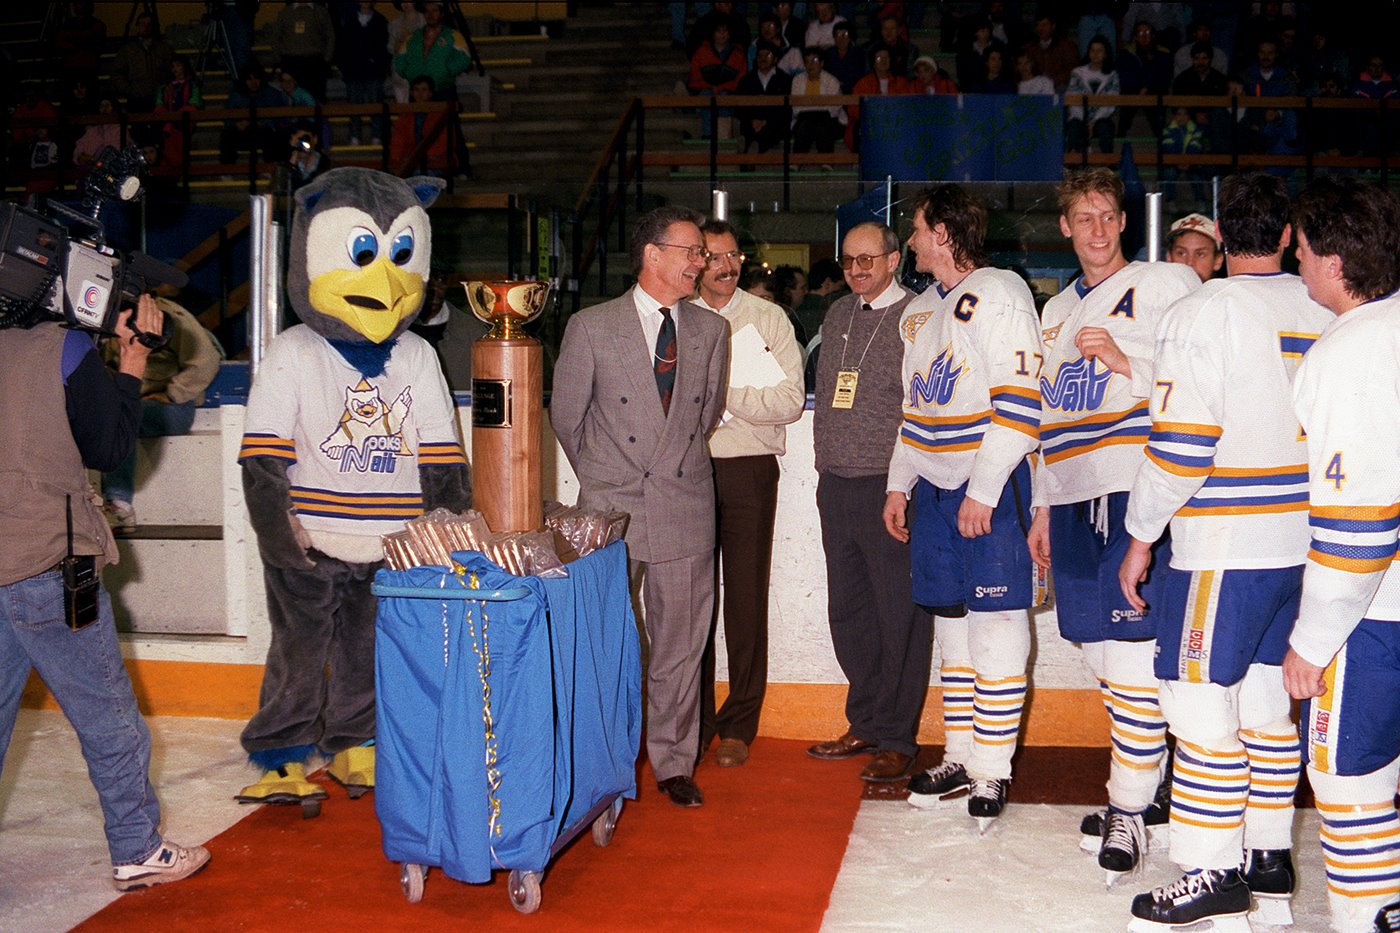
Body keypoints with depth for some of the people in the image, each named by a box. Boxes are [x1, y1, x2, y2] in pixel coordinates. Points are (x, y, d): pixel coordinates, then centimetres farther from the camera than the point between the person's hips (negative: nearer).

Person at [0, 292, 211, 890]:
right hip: (48, 566, -6)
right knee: (108, 717, 7)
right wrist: (133, 358, 1)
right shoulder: (67, 350, -12)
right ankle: (138, 852, 16)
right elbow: (108, 449, -3)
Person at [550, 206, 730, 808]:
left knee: (680, 645, 7)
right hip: (610, 506, -2)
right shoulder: (591, 327, -2)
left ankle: (673, 764, 22)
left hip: (685, 506, 3)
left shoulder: (711, 331, 8)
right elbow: (566, 415, 8)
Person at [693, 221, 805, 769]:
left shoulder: (768, 319, 6)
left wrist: (724, 395, -12)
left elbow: (790, 400, -3)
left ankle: (738, 727, 11)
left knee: (746, 599, 1)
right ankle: (695, 722, 14)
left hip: (748, 470, -1)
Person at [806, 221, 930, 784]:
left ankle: (896, 740, 7)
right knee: (848, 613, 12)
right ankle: (865, 725, 25)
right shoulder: (839, 315, 16)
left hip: (890, 486, -7)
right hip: (836, 485, 7)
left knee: (899, 617, -1)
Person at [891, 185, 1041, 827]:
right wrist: (899, 484, 17)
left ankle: (992, 772, 2)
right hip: (934, 486, 8)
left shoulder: (999, 294, -8)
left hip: (993, 485, -8)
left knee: (995, 624, -5)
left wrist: (983, 490, -19)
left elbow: (1020, 402, -15)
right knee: (952, 623, 12)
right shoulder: (920, 311, 18)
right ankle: (959, 757, 21)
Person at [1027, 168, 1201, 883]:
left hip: (1137, 490, -6)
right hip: (1075, 498, 7)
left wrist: (1129, 364, -15)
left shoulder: (1166, 284, 3)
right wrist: (1043, 508, 22)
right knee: (1100, 650, 9)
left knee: (1132, 650, -9)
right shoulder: (1056, 313, 22)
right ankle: (1146, 789, 22)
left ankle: (1130, 811, 1)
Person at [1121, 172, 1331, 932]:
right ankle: (1269, 854, 24)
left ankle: (1214, 872, 6)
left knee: (1201, 700, 1)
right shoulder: (1329, 315, 5)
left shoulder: (1201, 313, -12)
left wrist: (1140, 537, -7)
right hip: (1305, 541, 7)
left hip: (1225, 545, -7)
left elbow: (1181, 442, -17)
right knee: (1268, 695, 15)